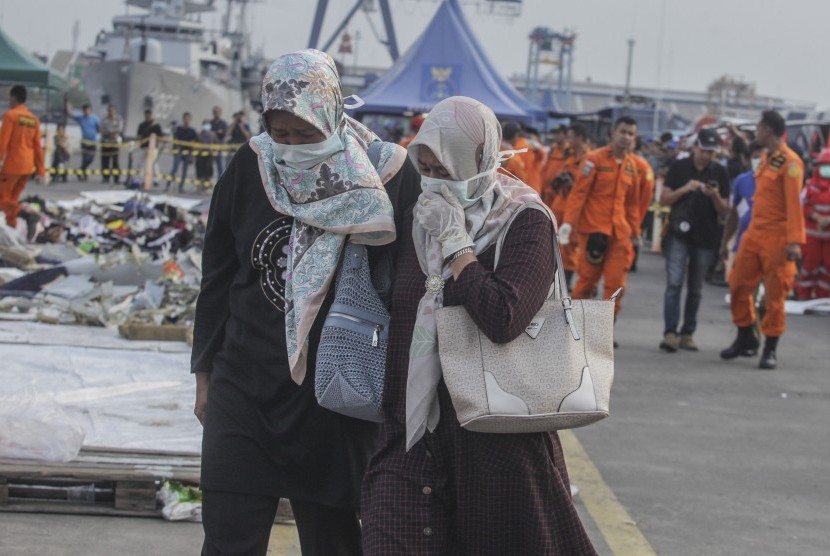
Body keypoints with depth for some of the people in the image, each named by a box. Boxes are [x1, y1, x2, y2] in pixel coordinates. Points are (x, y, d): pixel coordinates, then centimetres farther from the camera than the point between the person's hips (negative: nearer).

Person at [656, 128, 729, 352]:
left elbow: (724, 211, 6)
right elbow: (663, 200, 1)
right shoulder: (679, 167, 3)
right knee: (674, 283, -12)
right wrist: (685, 189, -14)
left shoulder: (719, 172, 5)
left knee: (695, 289, 8)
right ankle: (670, 333, -16)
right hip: (679, 234, -2)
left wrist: (715, 196, -15)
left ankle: (687, 333, 14)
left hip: (706, 238, 2)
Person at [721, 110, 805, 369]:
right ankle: (746, 340, 25)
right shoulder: (767, 160, 14)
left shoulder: (790, 162, -12)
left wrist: (794, 241, -23)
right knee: (738, 286, 9)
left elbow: (794, 203, -18)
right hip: (754, 234, 8)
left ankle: (770, 350, 7)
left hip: (777, 240, -8)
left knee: (775, 296, -1)